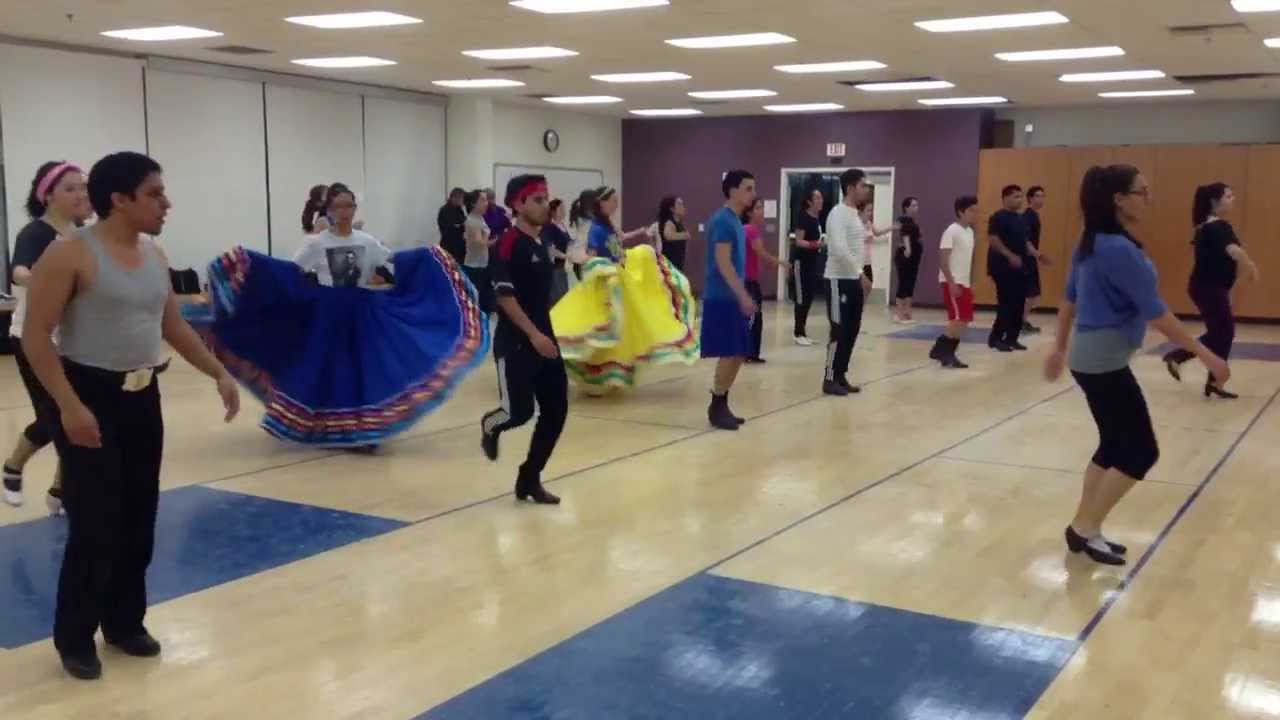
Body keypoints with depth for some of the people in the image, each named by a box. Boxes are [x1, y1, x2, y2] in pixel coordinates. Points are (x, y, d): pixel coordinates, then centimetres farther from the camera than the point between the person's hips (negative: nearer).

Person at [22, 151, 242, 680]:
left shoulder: (155, 256, 8)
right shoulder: (71, 254, -13)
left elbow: (175, 328, 18)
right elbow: (35, 336, -15)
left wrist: (220, 374, 10)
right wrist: (69, 405, -22)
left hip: (142, 397, 7)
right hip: (90, 397, -7)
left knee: (140, 520, 11)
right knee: (96, 524, -5)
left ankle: (126, 622, 27)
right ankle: (74, 638, 12)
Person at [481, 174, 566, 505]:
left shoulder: (541, 242, 11)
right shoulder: (508, 243, -13)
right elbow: (504, 296, -20)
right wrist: (533, 334, -25)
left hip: (544, 340, 8)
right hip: (515, 343, -8)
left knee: (556, 410, 3)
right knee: (520, 411, -8)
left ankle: (529, 479, 14)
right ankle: (491, 427, 29)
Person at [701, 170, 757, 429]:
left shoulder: (736, 221, 15)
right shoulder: (722, 220, -14)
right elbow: (723, 263, -20)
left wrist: (743, 296, 20)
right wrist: (743, 295, -24)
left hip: (732, 298, 9)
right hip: (722, 298, -9)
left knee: (738, 354, 10)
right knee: (728, 353, -7)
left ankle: (722, 405, 19)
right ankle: (716, 408, 3)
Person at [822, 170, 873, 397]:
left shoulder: (857, 214, 15)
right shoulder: (838, 213, -15)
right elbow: (839, 249, -25)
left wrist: (861, 275, 13)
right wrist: (861, 274, -23)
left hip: (854, 279, 9)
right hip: (839, 279, -9)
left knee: (852, 330, 10)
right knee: (839, 330, -7)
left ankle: (841, 376, 16)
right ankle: (830, 380, 0)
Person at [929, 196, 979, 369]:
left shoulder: (970, 232, 14)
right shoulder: (952, 231, -13)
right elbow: (942, 259, -18)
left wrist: (971, 283, 17)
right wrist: (952, 283, -22)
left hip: (964, 283, 9)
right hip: (952, 283, -9)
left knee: (964, 320, 7)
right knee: (958, 319, -14)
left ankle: (948, 354, 14)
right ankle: (941, 350, -2)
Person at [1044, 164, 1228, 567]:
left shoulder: (1092, 244, 8)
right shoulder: (1121, 250, -20)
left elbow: (1069, 300, 16)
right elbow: (1156, 314, -19)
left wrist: (1060, 348, 25)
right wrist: (1206, 356, -13)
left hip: (1091, 356, 9)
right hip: (1104, 360, -9)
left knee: (1114, 445, 16)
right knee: (1141, 451, 0)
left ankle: (1082, 529, 21)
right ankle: (1086, 529, 6)